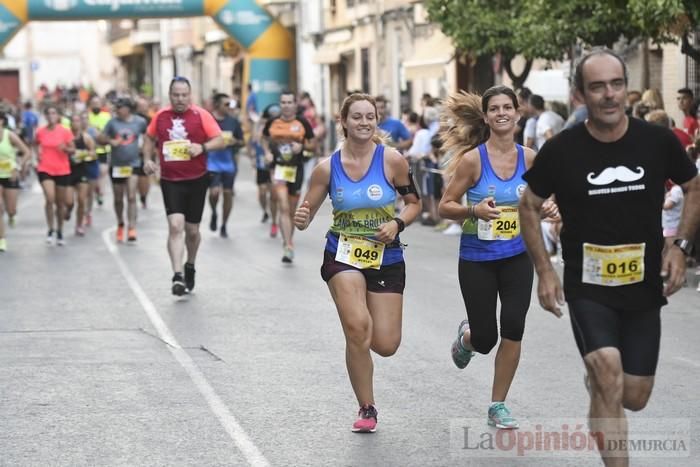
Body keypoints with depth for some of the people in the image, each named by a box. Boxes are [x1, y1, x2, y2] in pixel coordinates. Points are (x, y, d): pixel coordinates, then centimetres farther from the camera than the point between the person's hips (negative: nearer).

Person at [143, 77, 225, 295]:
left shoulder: (201, 115, -5)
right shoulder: (160, 117, 3)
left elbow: (220, 141, -6)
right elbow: (150, 138, 20)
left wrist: (202, 147, -23)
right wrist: (147, 159, 5)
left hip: (196, 180, 0)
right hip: (170, 181, 0)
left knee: (192, 230, 12)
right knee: (175, 226, -16)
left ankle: (190, 267, 37)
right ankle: (177, 276, -19)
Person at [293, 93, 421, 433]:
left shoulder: (392, 161, -8)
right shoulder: (328, 167, -5)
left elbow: (414, 203, 4)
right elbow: (306, 213, 2)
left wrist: (397, 224, -15)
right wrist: (301, 219, -22)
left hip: (386, 259, 1)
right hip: (342, 255, -1)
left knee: (385, 345, -3)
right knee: (357, 328, -23)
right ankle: (367, 409, -2)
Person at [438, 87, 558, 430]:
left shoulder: (529, 158, -2)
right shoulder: (473, 159, -12)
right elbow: (445, 207, -8)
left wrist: (543, 208, -7)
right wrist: (474, 211, -27)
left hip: (517, 256, 2)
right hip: (477, 259, -2)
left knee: (513, 328, -10)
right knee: (485, 340, 2)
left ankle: (498, 406, 8)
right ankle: (467, 336, 42)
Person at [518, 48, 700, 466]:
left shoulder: (659, 141, -8)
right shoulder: (561, 150, -11)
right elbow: (529, 206, 5)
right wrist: (545, 271, -2)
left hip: (645, 288, 2)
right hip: (587, 288, -2)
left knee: (633, 398, 10)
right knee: (609, 381, -23)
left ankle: (597, 377, 46)